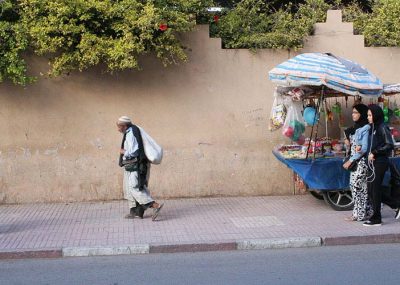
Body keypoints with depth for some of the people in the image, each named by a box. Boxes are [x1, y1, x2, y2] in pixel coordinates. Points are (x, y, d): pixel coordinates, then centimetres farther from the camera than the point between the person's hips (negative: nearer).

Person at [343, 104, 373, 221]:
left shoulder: (365, 128, -12)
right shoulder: (355, 127, 14)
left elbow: (364, 148, -16)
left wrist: (350, 161, -14)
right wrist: (348, 142, -1)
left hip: (362, 161, -9)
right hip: (354, 160, 9)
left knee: (357, 185, -7)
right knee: (354, 185, 8)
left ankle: (360, 213, 0)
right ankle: (359, 212, 15)